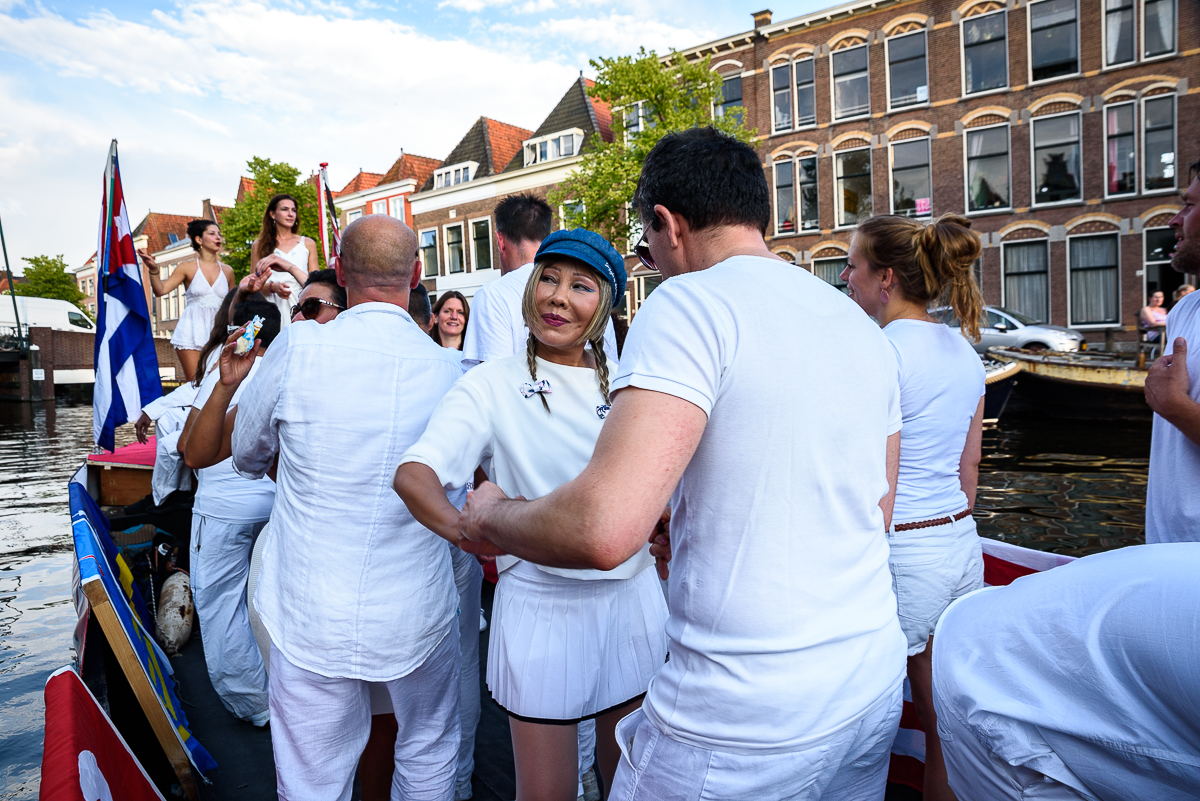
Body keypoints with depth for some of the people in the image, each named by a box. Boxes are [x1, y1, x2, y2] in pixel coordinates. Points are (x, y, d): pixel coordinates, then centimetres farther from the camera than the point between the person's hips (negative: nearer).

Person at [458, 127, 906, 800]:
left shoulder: (693, 301, -17)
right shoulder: (866, 328, 7)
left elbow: (606, 527, -29)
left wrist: (491, 520, -7)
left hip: (746, 725, -7)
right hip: (876, 688, 8)